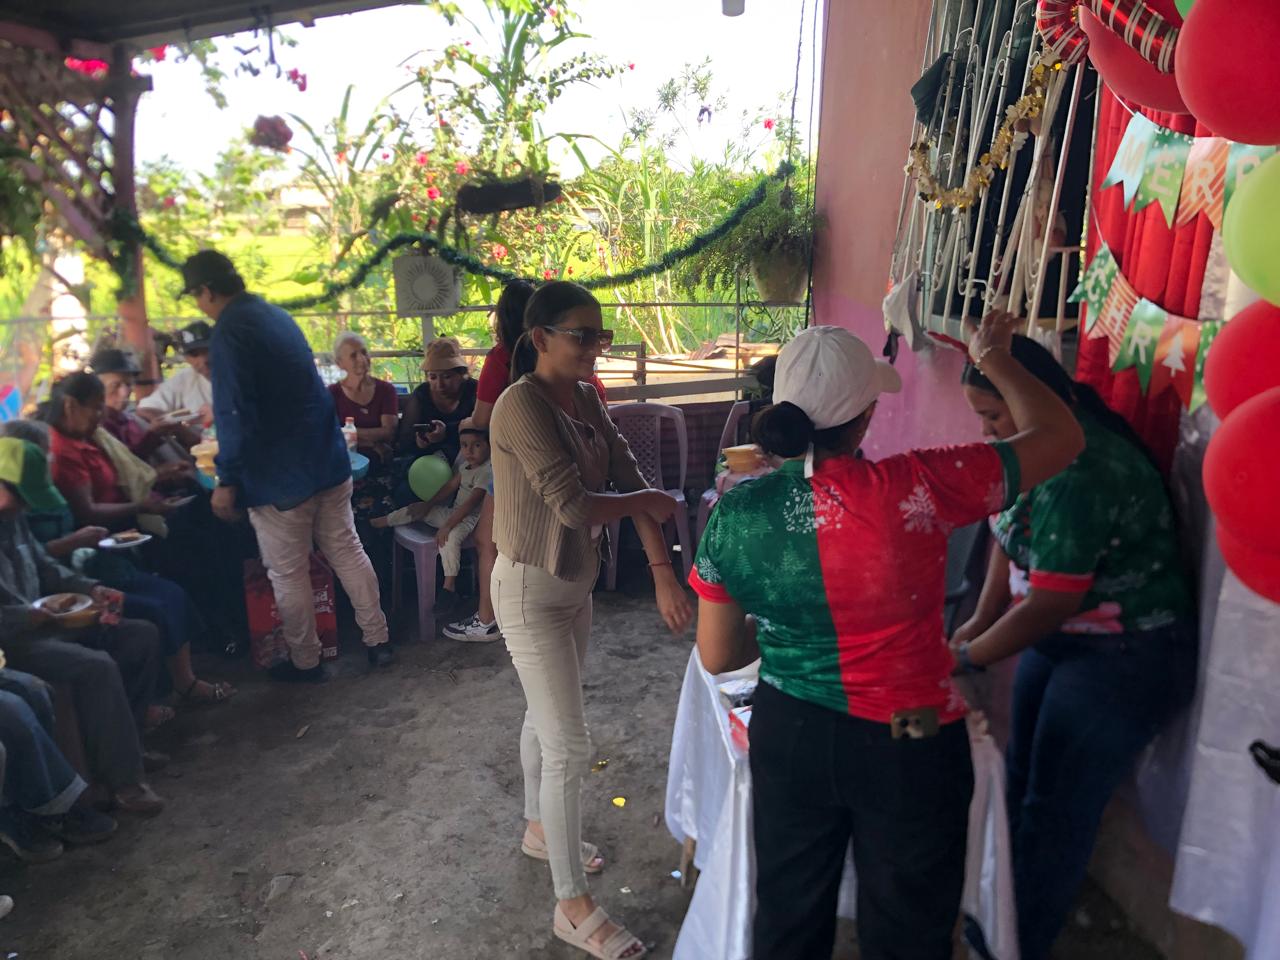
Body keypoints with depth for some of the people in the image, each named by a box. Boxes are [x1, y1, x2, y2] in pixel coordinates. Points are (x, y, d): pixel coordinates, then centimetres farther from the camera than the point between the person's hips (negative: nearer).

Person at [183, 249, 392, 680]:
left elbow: (235, 415, -20)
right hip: (329, 460, 8)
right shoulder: (276, 315, 13)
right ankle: (377, 641, 20)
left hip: (280, 473, -8)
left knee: (288, 573, 7)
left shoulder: (229, 332, -14)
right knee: (348, 551, 13)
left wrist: (226, 481, -13)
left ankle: (305, 661, 20)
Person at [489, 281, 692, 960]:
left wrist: (663, 573, -9)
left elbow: (629, 480, -2)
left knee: (545, 719, 24)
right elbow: (574, 505, -28)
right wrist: (650, 501, -12)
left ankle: (539, 829, 47)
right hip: (531, 591, -8)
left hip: (577, 582, 8)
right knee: (569, 744, -2)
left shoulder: (587, 399, 1)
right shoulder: (521, 405, -23)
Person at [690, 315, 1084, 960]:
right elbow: (1061, 437, -6)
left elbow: (717, 657, -3)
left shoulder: (734, 513, -13)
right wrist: (993, 356, 7)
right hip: (909, 749, -2)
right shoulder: (918, 489, -22)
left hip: (789, 738, 3)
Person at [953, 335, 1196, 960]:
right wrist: (981, 619, -5)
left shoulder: (1082, 475, -30)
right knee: (1023, 783, 18)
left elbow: (1049, 604, -26)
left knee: (1056, 811, 2)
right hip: (1062, 642, 9)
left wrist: (967, 658, -14)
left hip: (1125, 657, -9)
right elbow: (1009, 537, 6)